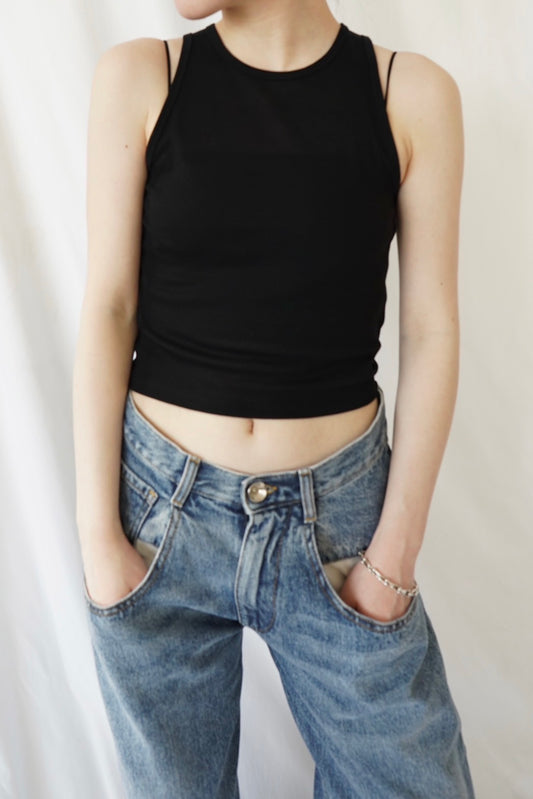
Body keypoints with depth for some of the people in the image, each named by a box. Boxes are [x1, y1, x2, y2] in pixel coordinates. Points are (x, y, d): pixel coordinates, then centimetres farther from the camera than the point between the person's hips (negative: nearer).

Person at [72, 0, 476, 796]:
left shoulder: (413, 93, -2)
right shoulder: (138, 77, -1)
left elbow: (431, 332, -2)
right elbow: (108, 313, -3)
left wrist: (398, 548, -4)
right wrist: (97, 533, -5)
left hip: (339, 511, 1)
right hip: (160, 509, 1)